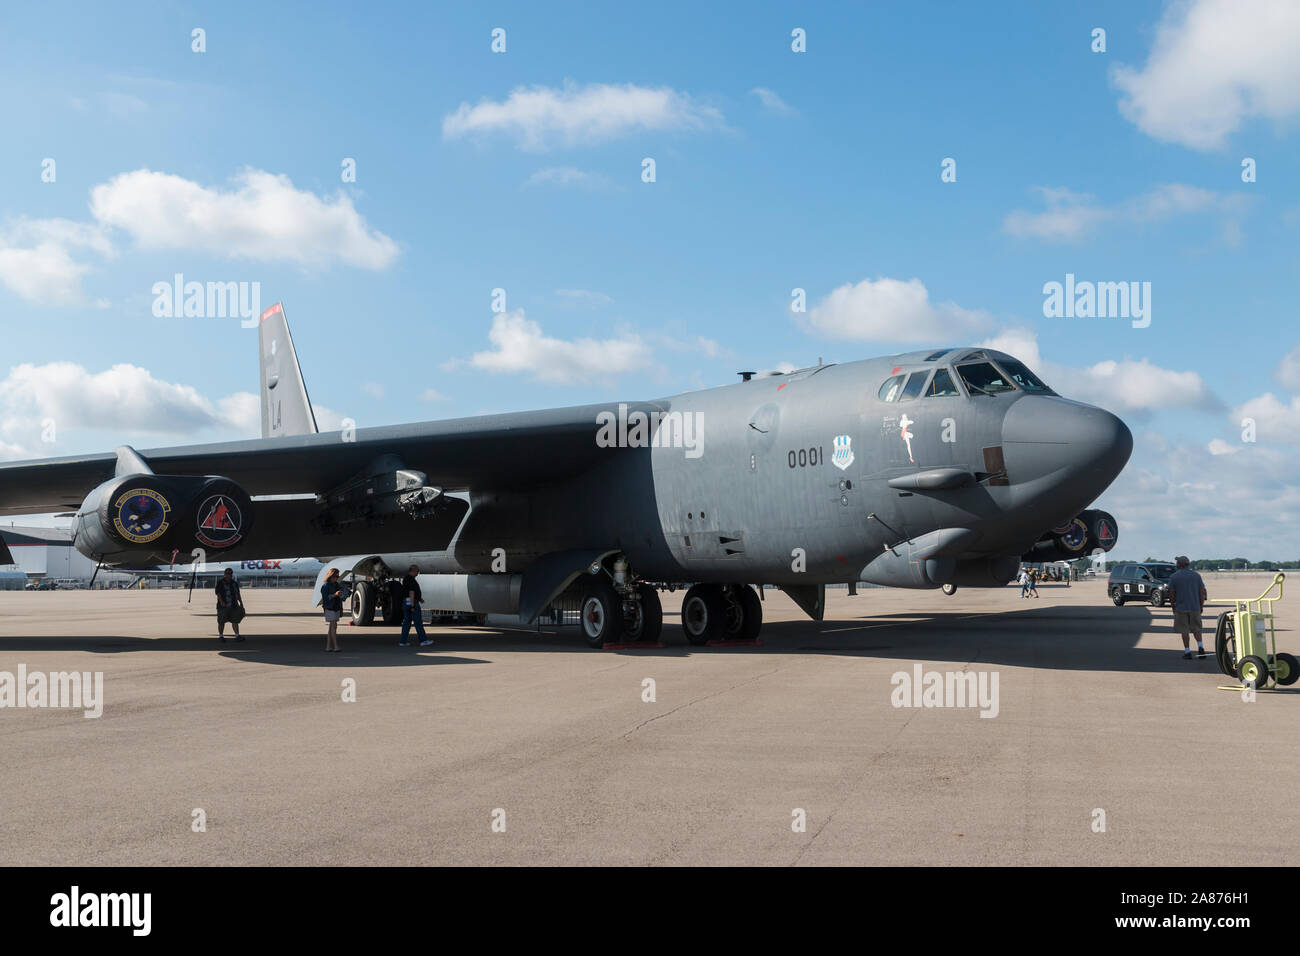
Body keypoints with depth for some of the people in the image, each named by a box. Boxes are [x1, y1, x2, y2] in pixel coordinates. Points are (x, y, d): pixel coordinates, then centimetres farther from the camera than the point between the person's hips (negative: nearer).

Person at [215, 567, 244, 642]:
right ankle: (221, 636, 12)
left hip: (233, 605, 4)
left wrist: (241, 603, 16)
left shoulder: (235, 583, 15)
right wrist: (221, 602, -23)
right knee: (221, 622, 2)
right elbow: (218, 593, -10)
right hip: (223, 606, -4)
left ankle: (237, 636, -2)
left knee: (235, 620, -1)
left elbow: (238, 594, 20)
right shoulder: (220, 583, -2)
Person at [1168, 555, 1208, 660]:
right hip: (1195, 607, 2)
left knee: (1184, 630, 4)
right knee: (1196, 628, 15)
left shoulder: (1174, 577, -5)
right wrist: (1201, 606, 12)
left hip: (1181, 608, -2)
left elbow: (1171, 594, -3)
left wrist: (1173, 606, 9)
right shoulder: (1196, 575, 3)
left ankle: (1187, 652, 5)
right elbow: (1202, 592, 4)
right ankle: (1200, 646, -3)